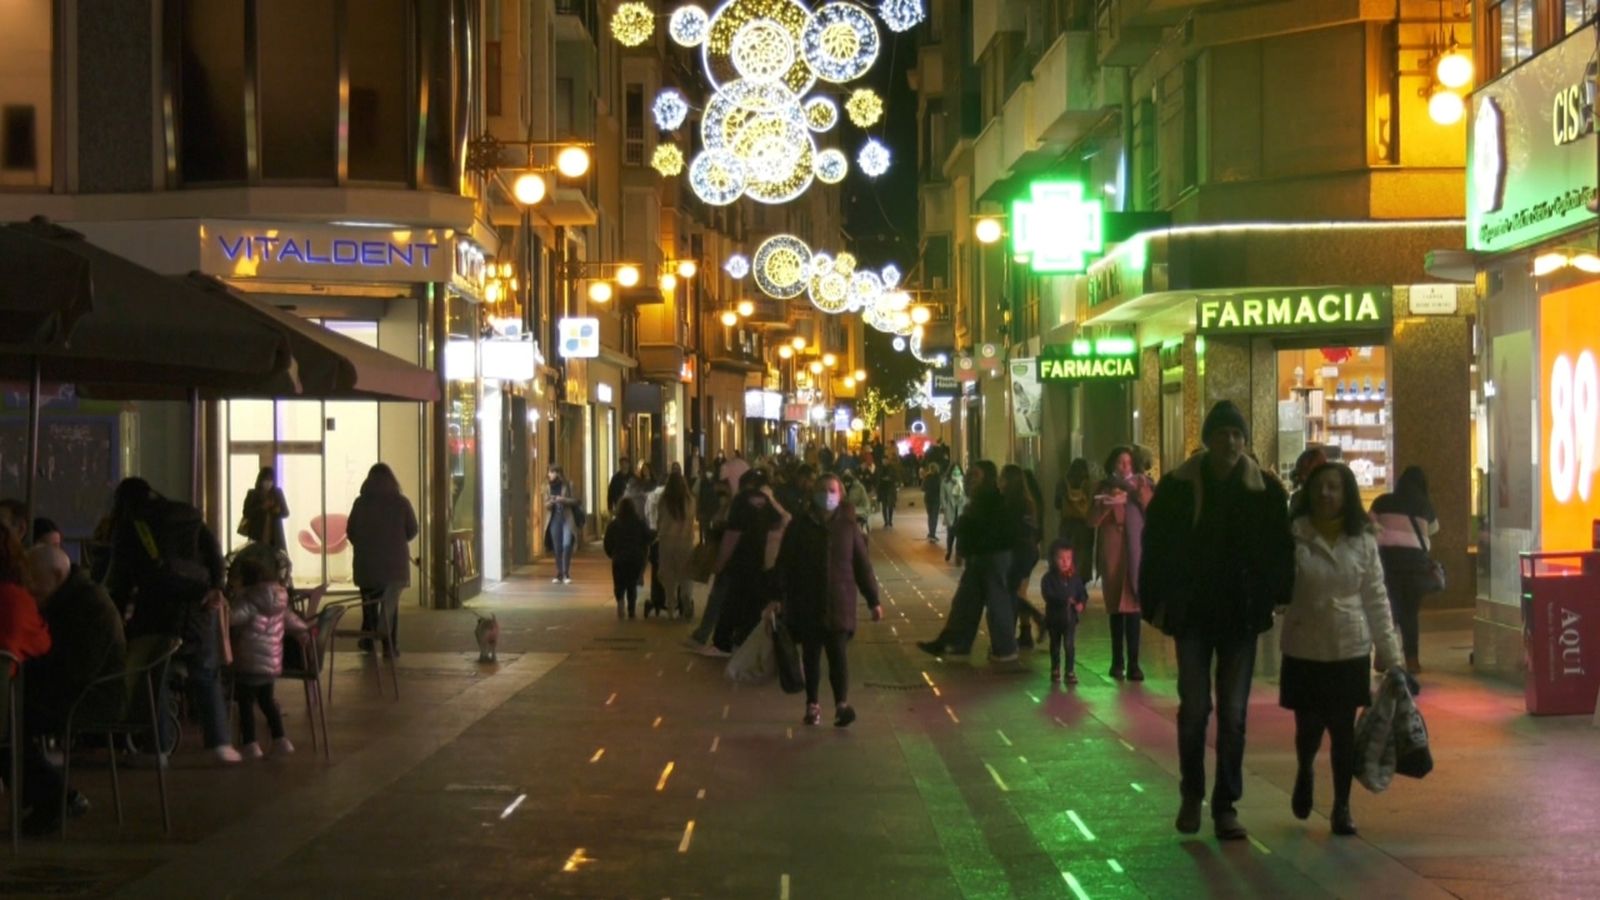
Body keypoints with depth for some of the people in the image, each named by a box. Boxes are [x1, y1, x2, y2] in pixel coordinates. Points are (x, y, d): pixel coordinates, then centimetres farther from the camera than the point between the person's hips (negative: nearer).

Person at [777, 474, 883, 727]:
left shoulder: (848, 526, 4)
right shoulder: (799, 526, 2)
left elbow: (862, 564, 6)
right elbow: (785, 565, 2)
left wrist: (873, 601, 6)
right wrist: (782, 599, -3)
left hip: (840, 603, -1)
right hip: (807, 604, 1)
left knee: (837, 653, -11)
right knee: (811, 655, 8)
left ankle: (842, 704, -18)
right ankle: (812, 705, 17)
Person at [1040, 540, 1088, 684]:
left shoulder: (1075, 578, -1)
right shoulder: (1049, 578, -11)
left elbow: (1083, 593, 2)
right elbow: (1048, 595, -21)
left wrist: (1081, 603, -20)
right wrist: (1065, 600, -30)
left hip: (1070, 617, 1)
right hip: (1054, 617, -1)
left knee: (1070, 645, -6)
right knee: (1055, 645, 15)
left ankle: (1070, 671, 1)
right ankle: (1055, 670, 30)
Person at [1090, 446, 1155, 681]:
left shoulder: (1140, 485, 9)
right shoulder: (1105, 488, 7)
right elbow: (1093, 520, -1)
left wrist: (1142, 493, -12)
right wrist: (1107, 504, -17)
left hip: (1135, 551, 0)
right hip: (1112, 553, 0)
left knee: (1133, 605, -7)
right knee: (1116, 607, 1)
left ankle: (1133, 663, -9)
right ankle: (1117, 661, 8)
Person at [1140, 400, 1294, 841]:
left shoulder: (1265, 491, -1)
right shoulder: (1178, 487, -3)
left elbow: (1280, 552, 4)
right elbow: (1156, 548, -1)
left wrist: (1277, 599, -4)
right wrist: (1156, 603, -5)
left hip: (1243, 615, 1)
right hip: (1192, 614, -1)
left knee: (1233, 714, 3)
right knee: (1194, 708, 2)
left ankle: (1226, 804, 10)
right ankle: (1192, 794, 21)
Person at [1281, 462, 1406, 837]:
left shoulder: (1363, 542, 1)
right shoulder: (1293, 537, -6)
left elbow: (1376, 600, 4)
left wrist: (1390, 654, 4)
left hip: (1351, 651, 1)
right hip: (1303, 650, -1)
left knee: (1343, 729, 3)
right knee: (1309, 725, 6)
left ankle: (1342, 807, 16)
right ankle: (1304, 774, 39)